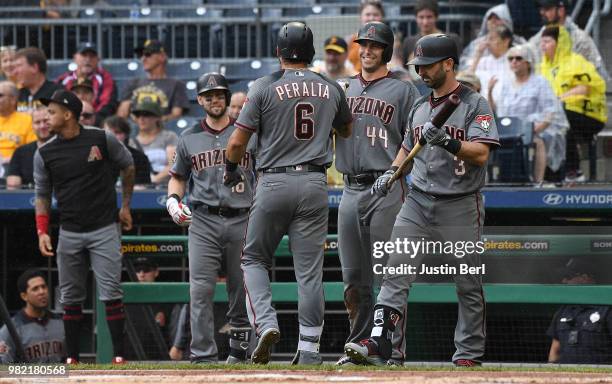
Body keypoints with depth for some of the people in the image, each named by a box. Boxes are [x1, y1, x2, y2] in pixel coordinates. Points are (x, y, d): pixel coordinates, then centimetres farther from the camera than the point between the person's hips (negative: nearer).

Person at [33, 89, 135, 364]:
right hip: (69, 234, 3)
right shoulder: (44, 153, 2)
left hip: (104, 229, -3)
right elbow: (42, 195, 8)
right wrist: (42, 232, -3)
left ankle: (119, 354, -5)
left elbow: (128, 166, 12)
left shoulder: (102, 140, -4)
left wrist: (125, 206, 11)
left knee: (110, 293, -7)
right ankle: (72, 358, 9)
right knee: (70, 297, 4)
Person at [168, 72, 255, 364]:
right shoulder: (189, 139, 12)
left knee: (241, 290, 2)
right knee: (201, 289, -11)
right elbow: (178, 176, 22)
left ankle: (239, 352, 14)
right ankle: (203, 356, -13)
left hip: (241, 220, 0)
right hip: (203, 222, 1)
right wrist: (173, 199, 2)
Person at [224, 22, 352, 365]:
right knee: (310, 270, 4)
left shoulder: (266, 87, -4)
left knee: (254, 258, 12)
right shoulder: (331, 89, 7)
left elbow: (237, 142, -4)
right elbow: (347, 130, 26)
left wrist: (232, 170, 15)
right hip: (315, 185, 3)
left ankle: (266, 324, -9)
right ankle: (309, 349, 3)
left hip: (274, 182, -3)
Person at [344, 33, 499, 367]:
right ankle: (379, 343, -19)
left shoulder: (474, 104, -4)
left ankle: (469, 352, 12)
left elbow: (480, 153, -14)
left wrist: (447, 141, -27)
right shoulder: (419, 107, 16)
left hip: (460, 205, -5)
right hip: (418, 201, 5)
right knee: (396, 270, -10)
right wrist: (392, 172, 11)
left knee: (467, 281, 2)